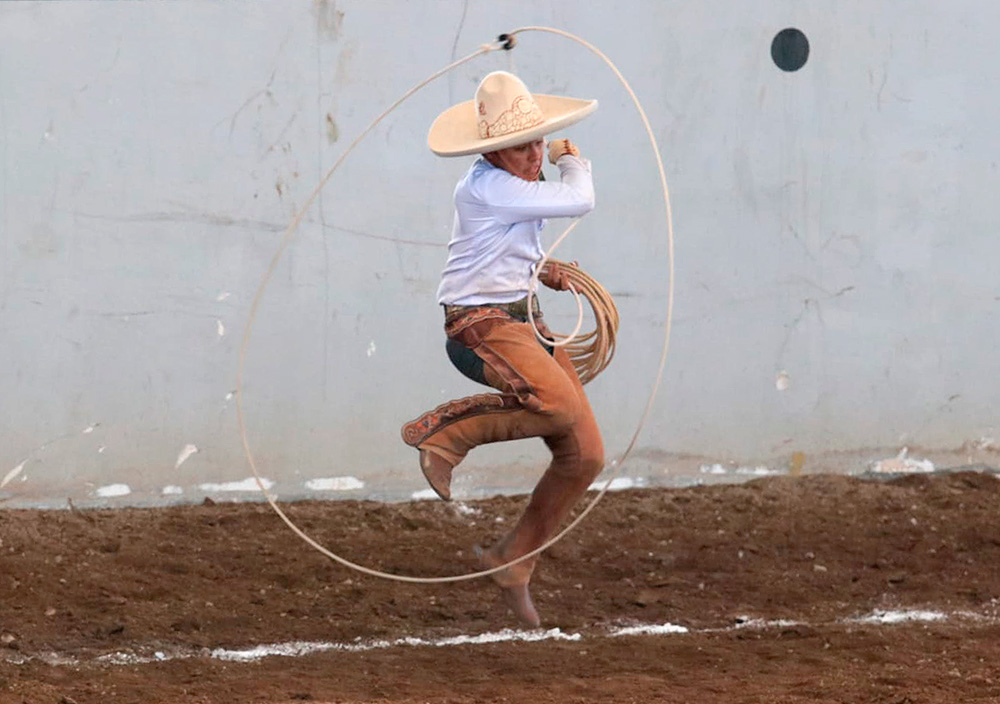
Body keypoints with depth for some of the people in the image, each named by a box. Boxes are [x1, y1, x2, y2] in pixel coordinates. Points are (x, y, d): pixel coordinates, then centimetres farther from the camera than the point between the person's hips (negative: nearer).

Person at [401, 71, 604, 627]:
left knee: (585, 455, 1)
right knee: (558, 404, -35)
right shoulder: (488, 187, -18)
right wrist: (573, 163, 5)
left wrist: (542, 272, 17)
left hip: (523, 316, 10)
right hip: (480, 324, -10)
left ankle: (513, 560, 13)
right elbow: (579, 202, -16)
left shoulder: (517, 184, 14)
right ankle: (442, 433, -16)